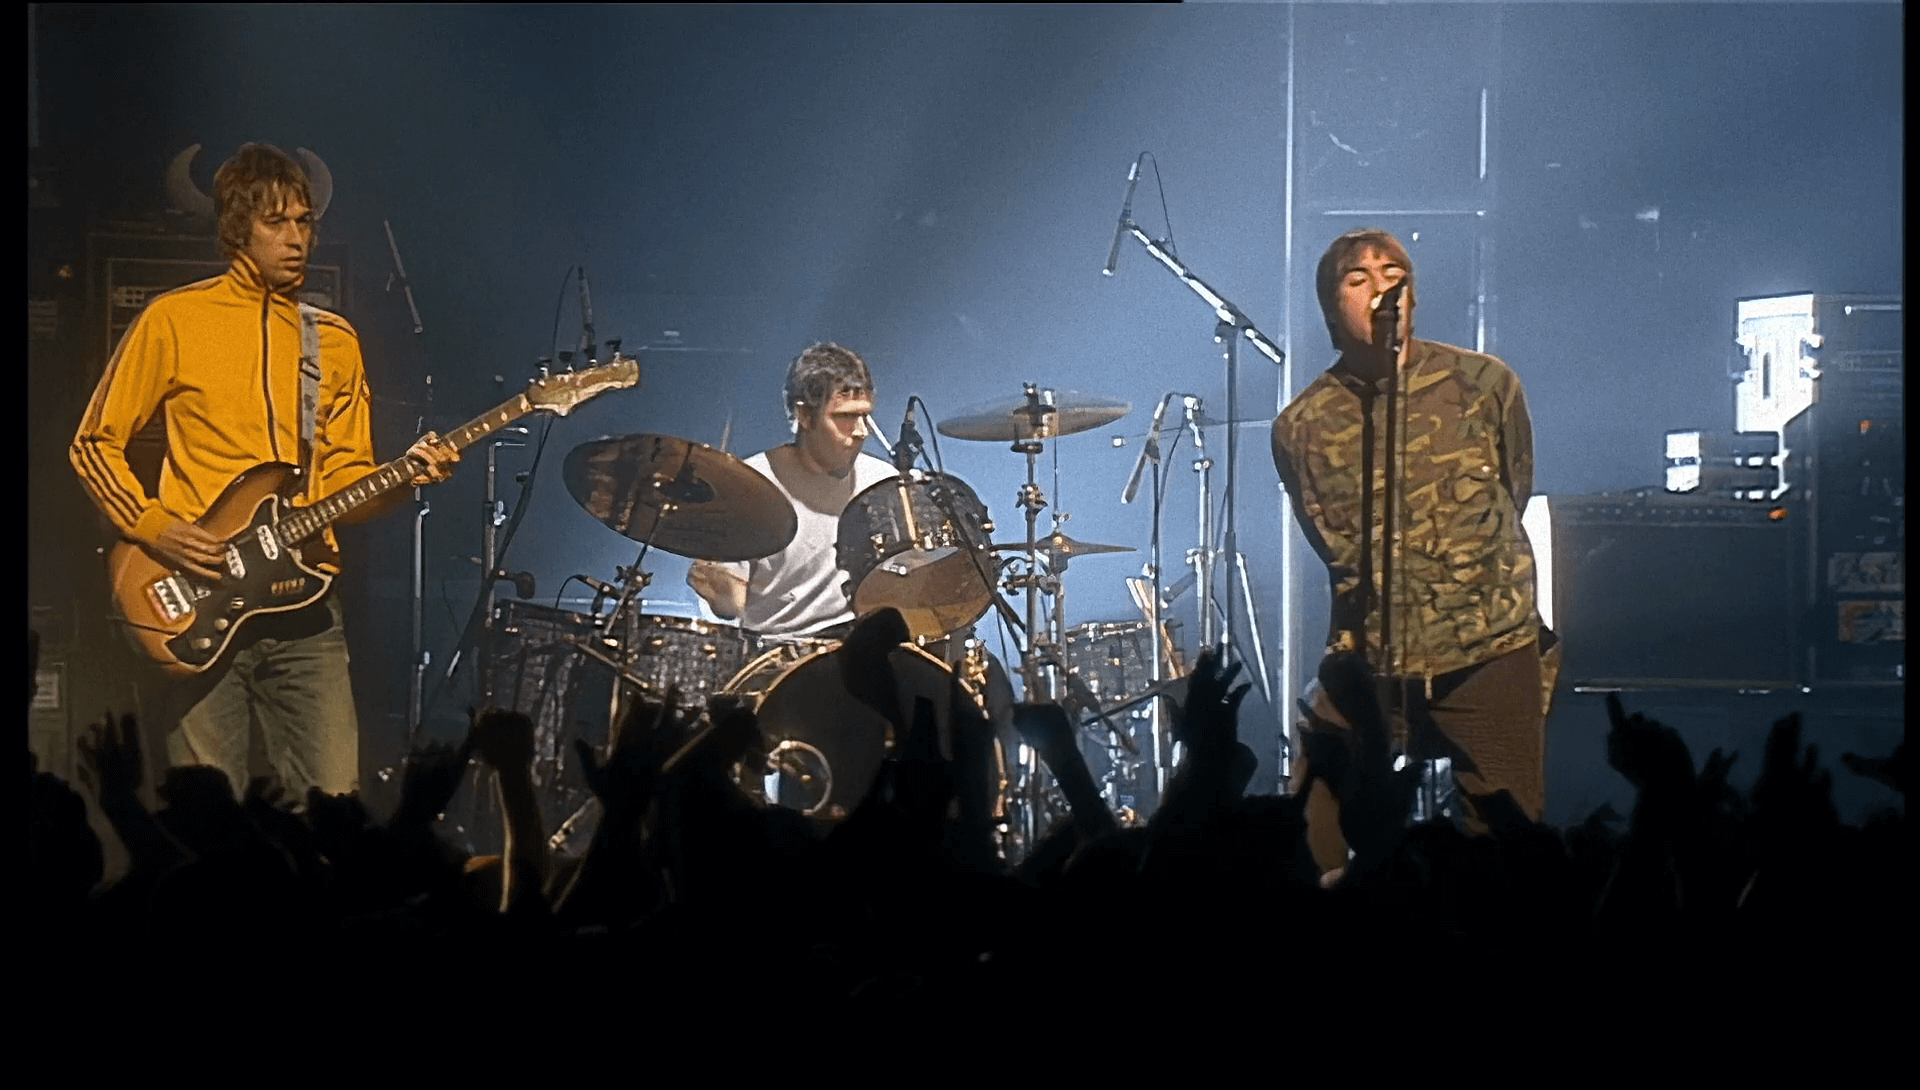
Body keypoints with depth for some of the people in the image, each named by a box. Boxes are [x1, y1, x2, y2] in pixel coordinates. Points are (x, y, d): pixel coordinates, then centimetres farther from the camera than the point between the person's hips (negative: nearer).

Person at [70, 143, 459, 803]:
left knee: (335, 807, -7)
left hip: (306, 608, 3)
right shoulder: (174, 321, 2)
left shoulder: (334, 341, 15)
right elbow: (94, 444, 5)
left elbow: (344, 476, 15)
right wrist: (155, 529, -9)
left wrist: (406, 477, -6)